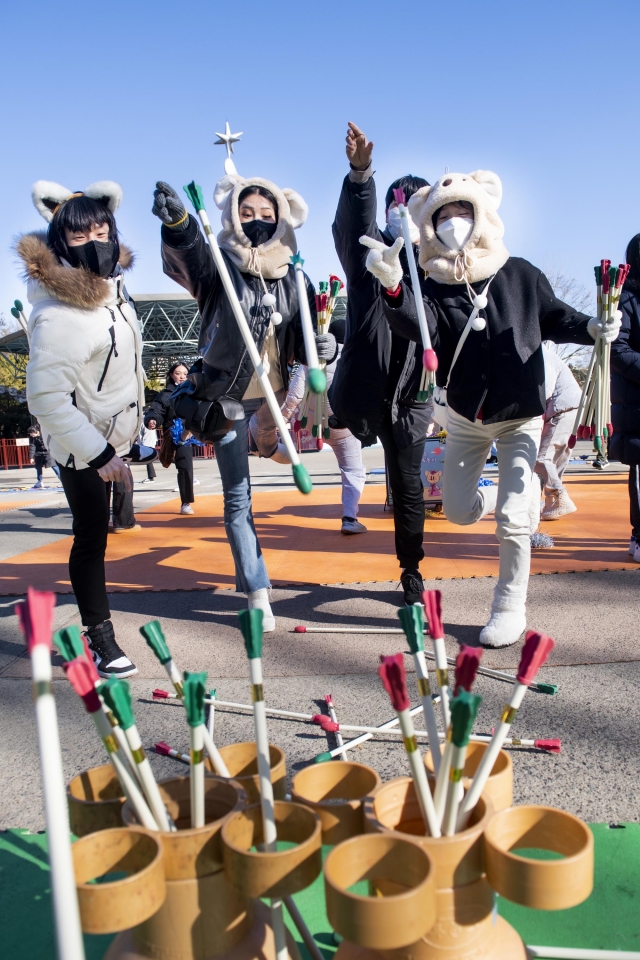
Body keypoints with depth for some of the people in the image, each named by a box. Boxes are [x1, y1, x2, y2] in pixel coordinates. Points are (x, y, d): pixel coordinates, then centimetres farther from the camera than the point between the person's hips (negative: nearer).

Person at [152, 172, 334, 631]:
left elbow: (302, 343, 6)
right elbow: (189, 253, -33)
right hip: (228, 398, -3)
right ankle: (257, 594, 6)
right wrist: (177, 221, -56)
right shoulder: (219, 266, -8)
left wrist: (323, 347, -18)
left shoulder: (293, 277, 2)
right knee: (238, 498, -2)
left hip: (277, 395, 3)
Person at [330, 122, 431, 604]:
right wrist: (360, 174, -41)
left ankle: (412, 570, 24)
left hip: (409, 395, 1)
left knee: (408, 484, 7)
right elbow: (354, 221, -22)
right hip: (364, 389, -1)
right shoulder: (369, 252, -1)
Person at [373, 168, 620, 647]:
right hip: (466, 418, 2)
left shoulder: (519, 274, -10)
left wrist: (592, 328, -17)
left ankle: (511, 609, 14)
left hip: (520, 416, -2)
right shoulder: (434, 288, -11)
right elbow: (417, 325, -33)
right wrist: (395, 288, -52)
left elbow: (555, 317, 3)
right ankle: (500, 498, 47)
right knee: (459, 511, 11)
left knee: (512, 520, -6)